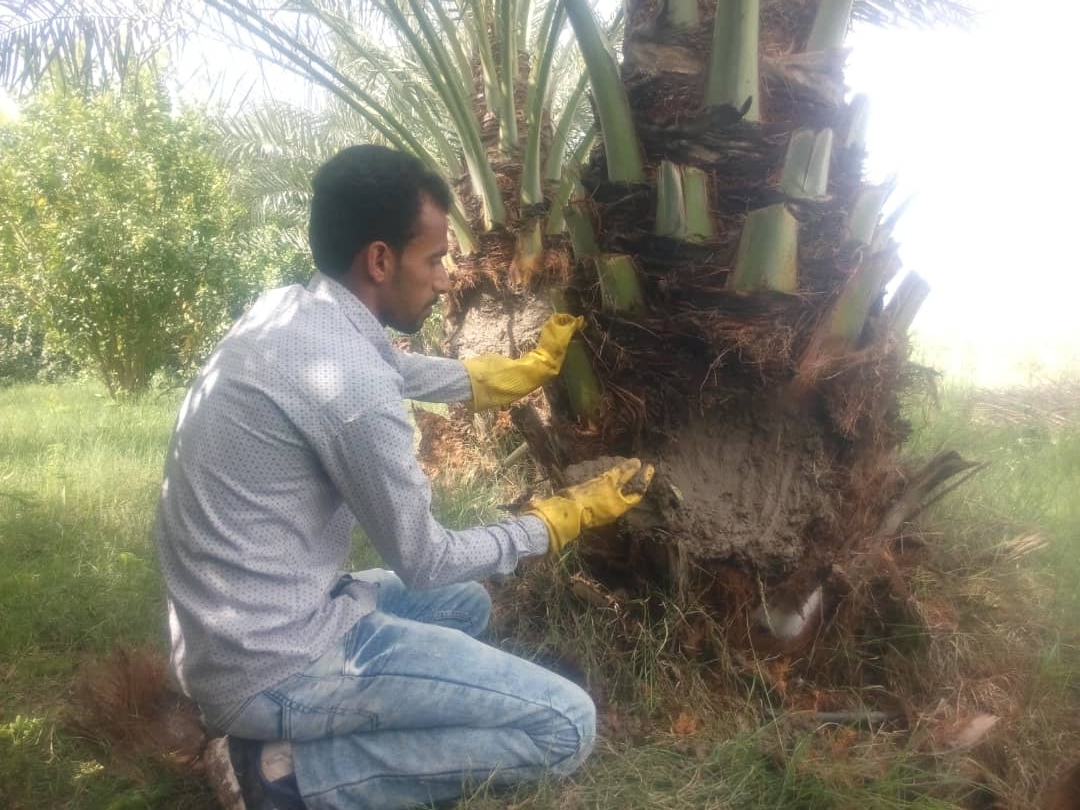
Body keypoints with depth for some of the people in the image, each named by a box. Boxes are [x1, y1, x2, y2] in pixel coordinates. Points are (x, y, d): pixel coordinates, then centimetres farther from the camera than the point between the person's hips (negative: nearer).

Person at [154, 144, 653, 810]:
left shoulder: (289, 312, 3)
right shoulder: (347, 377, -25)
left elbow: (415, 374, 23)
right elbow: (423, 561, -12)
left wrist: (529, 369, 33)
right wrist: (562, 518, 1)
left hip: (227, 636, 9)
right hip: (273, 668, -9)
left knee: (465, 604, 28)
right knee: (566, 726, -9)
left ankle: (284, 740, 13)